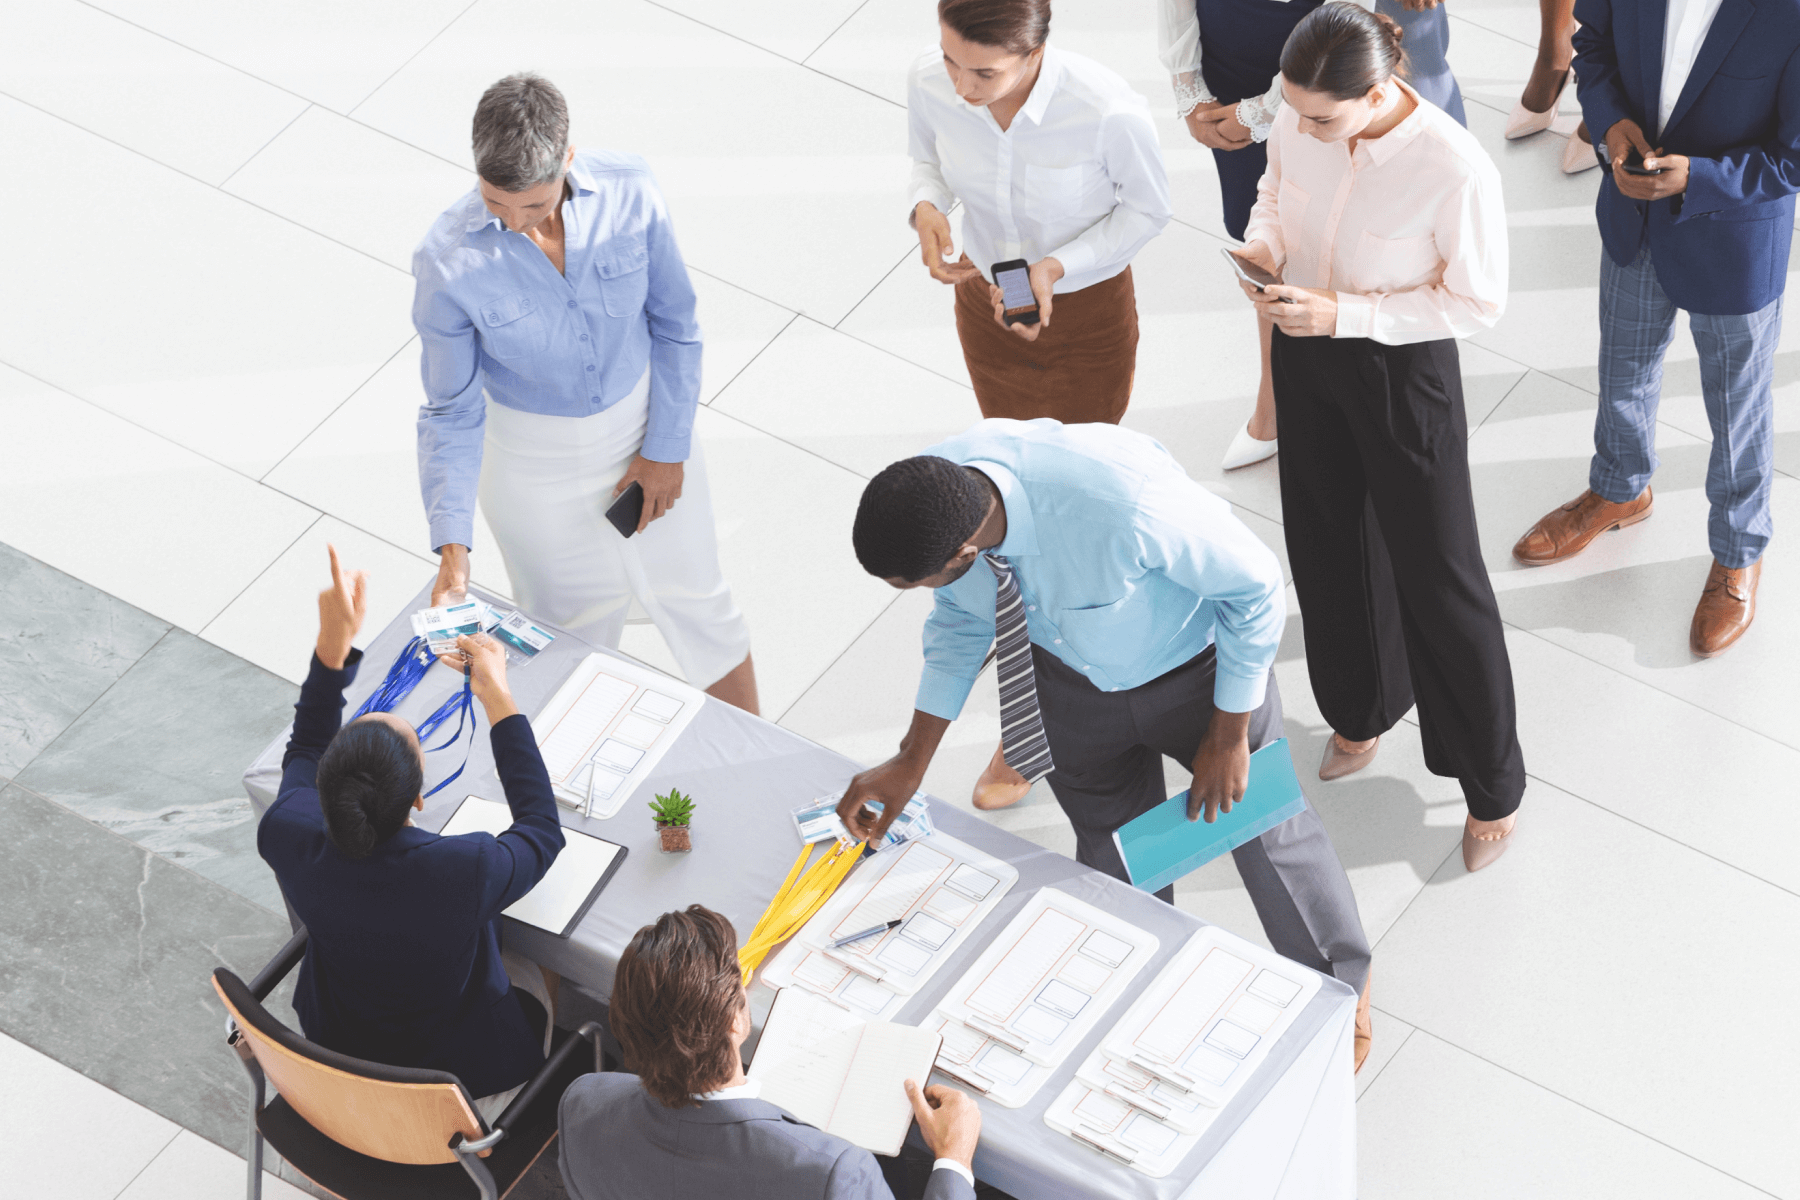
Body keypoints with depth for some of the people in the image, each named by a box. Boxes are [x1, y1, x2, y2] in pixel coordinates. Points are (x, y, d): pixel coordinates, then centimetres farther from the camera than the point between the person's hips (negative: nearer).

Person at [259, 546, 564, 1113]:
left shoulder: (288, 839, -30)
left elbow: (304, 751, -4)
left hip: (336, 1053, 4)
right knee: (537, 980, 29)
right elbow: (542, 828, -15)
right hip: (470, 1080, -3)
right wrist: (497, 698, -12)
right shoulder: (467, 870, -40)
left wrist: (333, 640, -9)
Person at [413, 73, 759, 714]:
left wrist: (667, 446, -5)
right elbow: (452, 413, -16)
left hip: (643, 420, 2)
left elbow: (674, 321, -7)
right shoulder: (447, 260, -28)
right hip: (535, 460, -2)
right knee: (575, 625, 17)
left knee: (693, 596, 21)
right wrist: (452, 551, -23)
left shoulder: (627, 190, -24)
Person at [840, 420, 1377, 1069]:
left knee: (1265, 828, 18)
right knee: (1111, 848, 22)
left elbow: (1254, 585, -27)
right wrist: (912, 761, -6)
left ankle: (1339, 984, 49)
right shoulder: (930, 494, -29)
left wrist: (1229, 735, -17)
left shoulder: (1124, 506, -48)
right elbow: (961, 616, -5)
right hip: (1071, 677, 4)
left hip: (1196, 669, -4)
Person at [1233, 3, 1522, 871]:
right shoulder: (1296, 127, -16)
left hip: (1402, 371, -6)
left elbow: (1478, 302, -20)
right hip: (1306, 354, 6)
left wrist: (1343, 311, -25)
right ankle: (1361, 712, 52)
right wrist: (1263, 243, -14)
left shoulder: (1456, 170, -32)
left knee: (1437, 577, 6)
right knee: (1328, 547, 24)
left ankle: (1492, 787, 25)